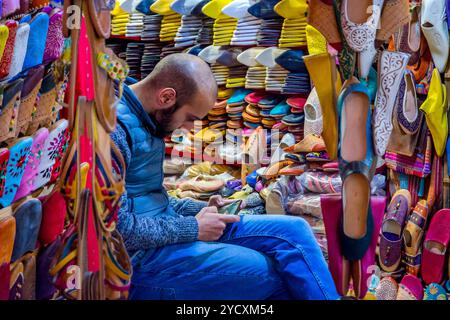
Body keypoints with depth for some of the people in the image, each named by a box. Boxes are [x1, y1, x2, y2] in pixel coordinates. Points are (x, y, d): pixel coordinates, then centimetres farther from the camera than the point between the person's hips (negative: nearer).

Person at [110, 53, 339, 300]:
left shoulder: (143, 118, 10)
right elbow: (117, 226, -24)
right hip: (141, 258, -9)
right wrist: (193, 228, -14)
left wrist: (201, 209, 6)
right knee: (280, 274, -15)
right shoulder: (116, 128, -20)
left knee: (294, 230, -3)